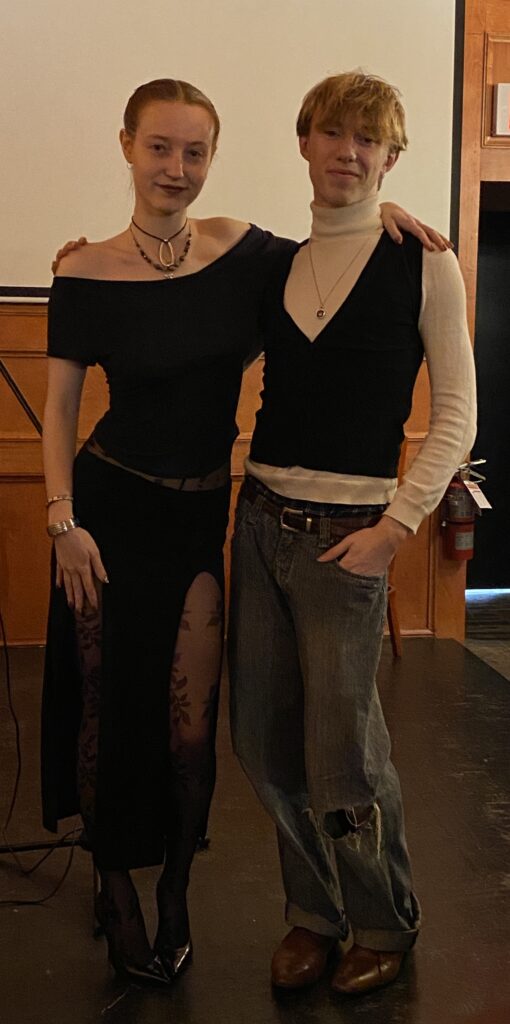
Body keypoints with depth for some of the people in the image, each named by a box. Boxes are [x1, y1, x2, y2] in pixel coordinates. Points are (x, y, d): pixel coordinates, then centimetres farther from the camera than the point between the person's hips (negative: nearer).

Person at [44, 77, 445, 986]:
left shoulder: (241, 250, 0)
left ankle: (175, 894, 26)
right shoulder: (87, 273, -7)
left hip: (201, 515, 2)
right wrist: (62, 520, -9)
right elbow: (59, 406, -2)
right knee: (104, 706, 6)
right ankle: (115, 887, 30)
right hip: (110, 511, -2)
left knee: (189, 722, 1)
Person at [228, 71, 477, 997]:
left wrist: (398, 523, -11)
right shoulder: (275, 266, 11)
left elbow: (457, 414, -4)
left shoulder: (422, 266, -2)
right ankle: (313, 912, 33)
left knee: (341, 755, 2)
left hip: (347, 534, -5)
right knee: (265, 742, 9)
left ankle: (385, 923, 30)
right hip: (260, 519, 5)